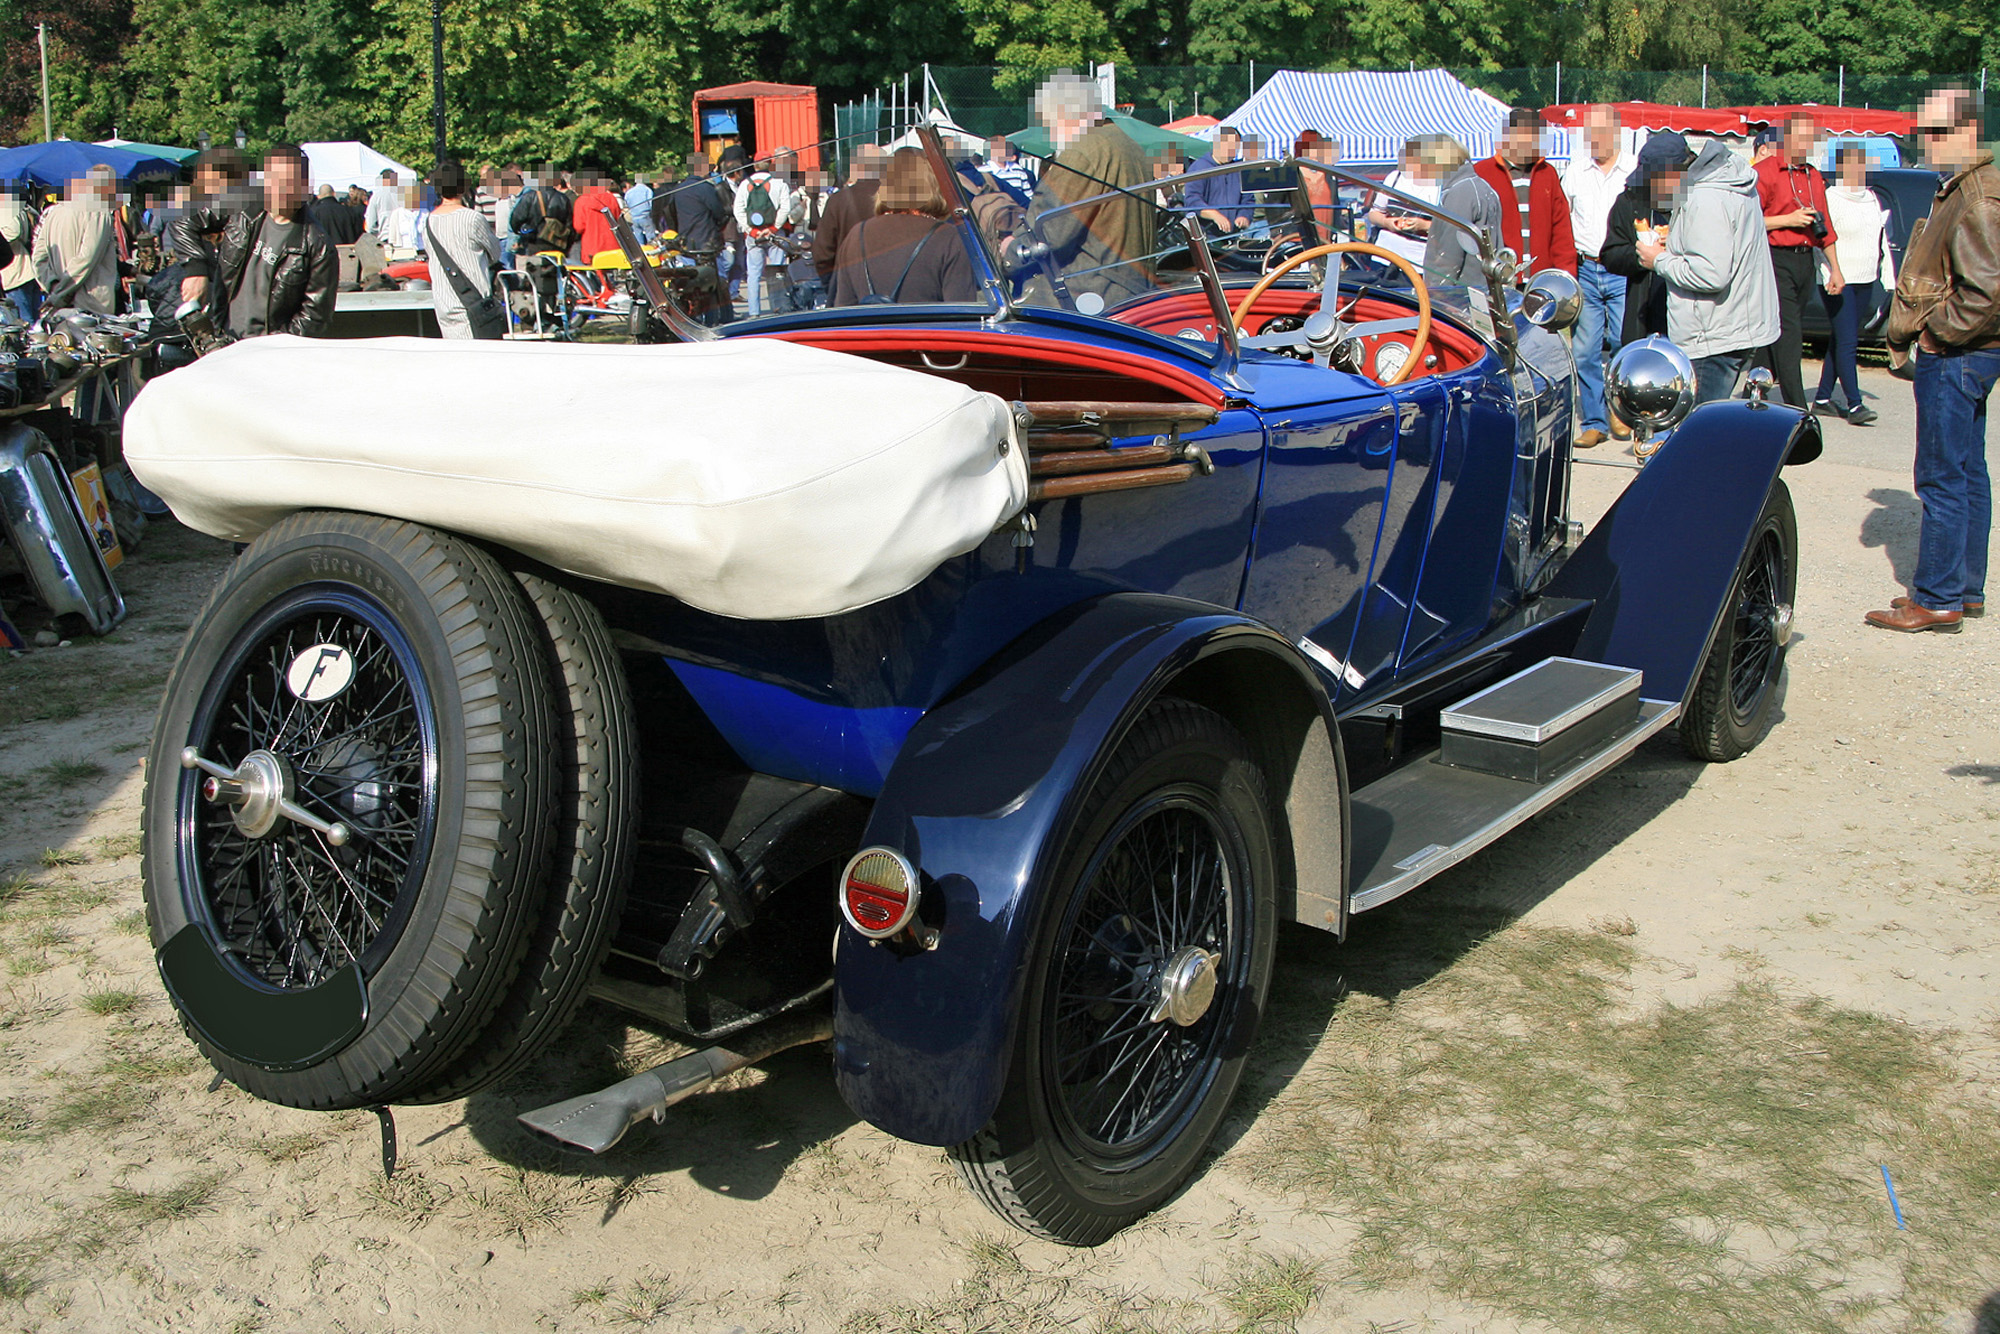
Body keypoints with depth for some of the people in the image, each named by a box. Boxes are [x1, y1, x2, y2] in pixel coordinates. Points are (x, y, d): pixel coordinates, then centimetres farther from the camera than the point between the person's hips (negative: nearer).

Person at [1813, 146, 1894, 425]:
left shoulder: (1871, 199, 15)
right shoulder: (1830, 199, -7)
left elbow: (1882, 240, 20)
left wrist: (1889, 277, 16)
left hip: (1865, 281, 7)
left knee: (1840, 341, 10)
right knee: (1847, 342, -11)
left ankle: (1822, 399, 17)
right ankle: (1855, 405, -12)